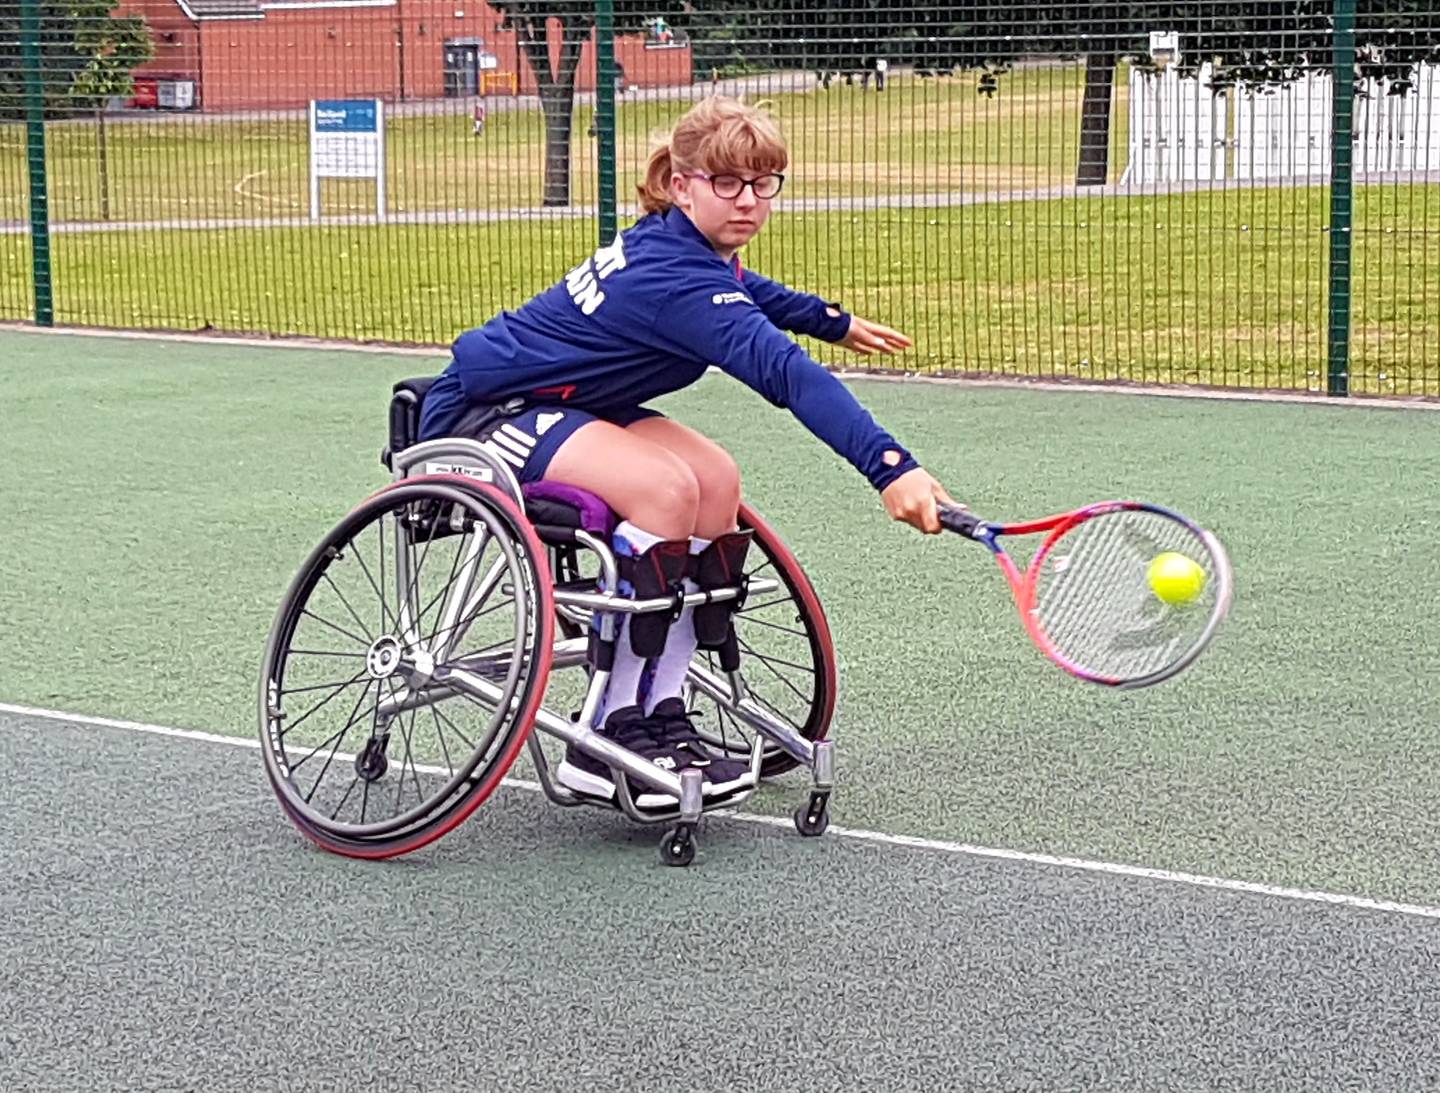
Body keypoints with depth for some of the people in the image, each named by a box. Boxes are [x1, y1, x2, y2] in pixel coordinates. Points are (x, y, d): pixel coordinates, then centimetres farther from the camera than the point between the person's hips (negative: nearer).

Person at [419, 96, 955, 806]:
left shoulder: (678, 247, 1)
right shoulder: (676, 279, -30)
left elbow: (747, 290, 28)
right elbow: (785, 371, -43)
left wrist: (833, 320, 40)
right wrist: (890, 467, -53)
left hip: (559, 402, 10)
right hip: (478, 409, -10)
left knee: (716, 479, -10)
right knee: (663, 485, -30)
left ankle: (661, 717, -10)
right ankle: (608, 744, -25)